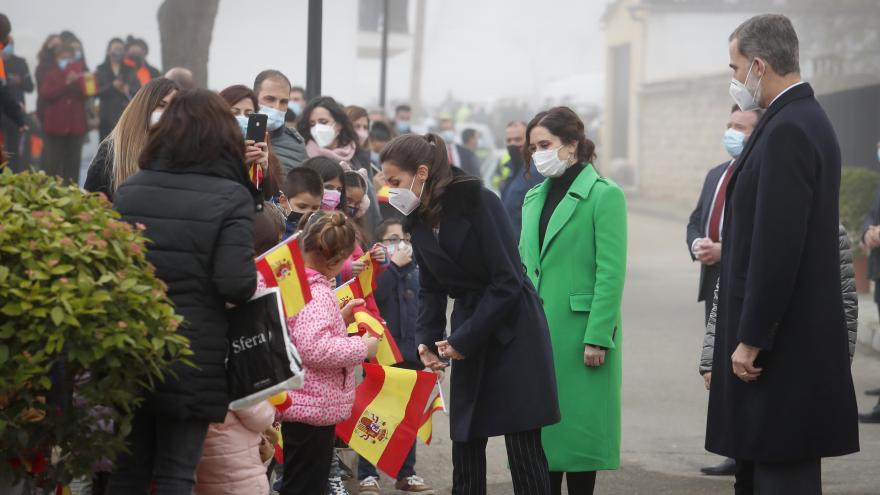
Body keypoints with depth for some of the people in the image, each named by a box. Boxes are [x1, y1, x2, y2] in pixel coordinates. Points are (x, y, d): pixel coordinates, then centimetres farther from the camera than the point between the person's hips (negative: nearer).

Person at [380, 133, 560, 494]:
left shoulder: (478, 202, -15)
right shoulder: (418, 220, 5)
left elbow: (507, 281, -17)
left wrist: (462, 340, -15)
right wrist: (425, 339, -5)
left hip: (512, 331, -7)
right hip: (469, 340, 7)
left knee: (524, 450, -7)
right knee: (465, 449, 4)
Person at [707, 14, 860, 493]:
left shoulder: (787, 131, -18)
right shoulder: (806, 120, 14)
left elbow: (777, 245, -22)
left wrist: (751, 340, -19)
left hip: (784, 344, -10)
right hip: (791, 337, 10)